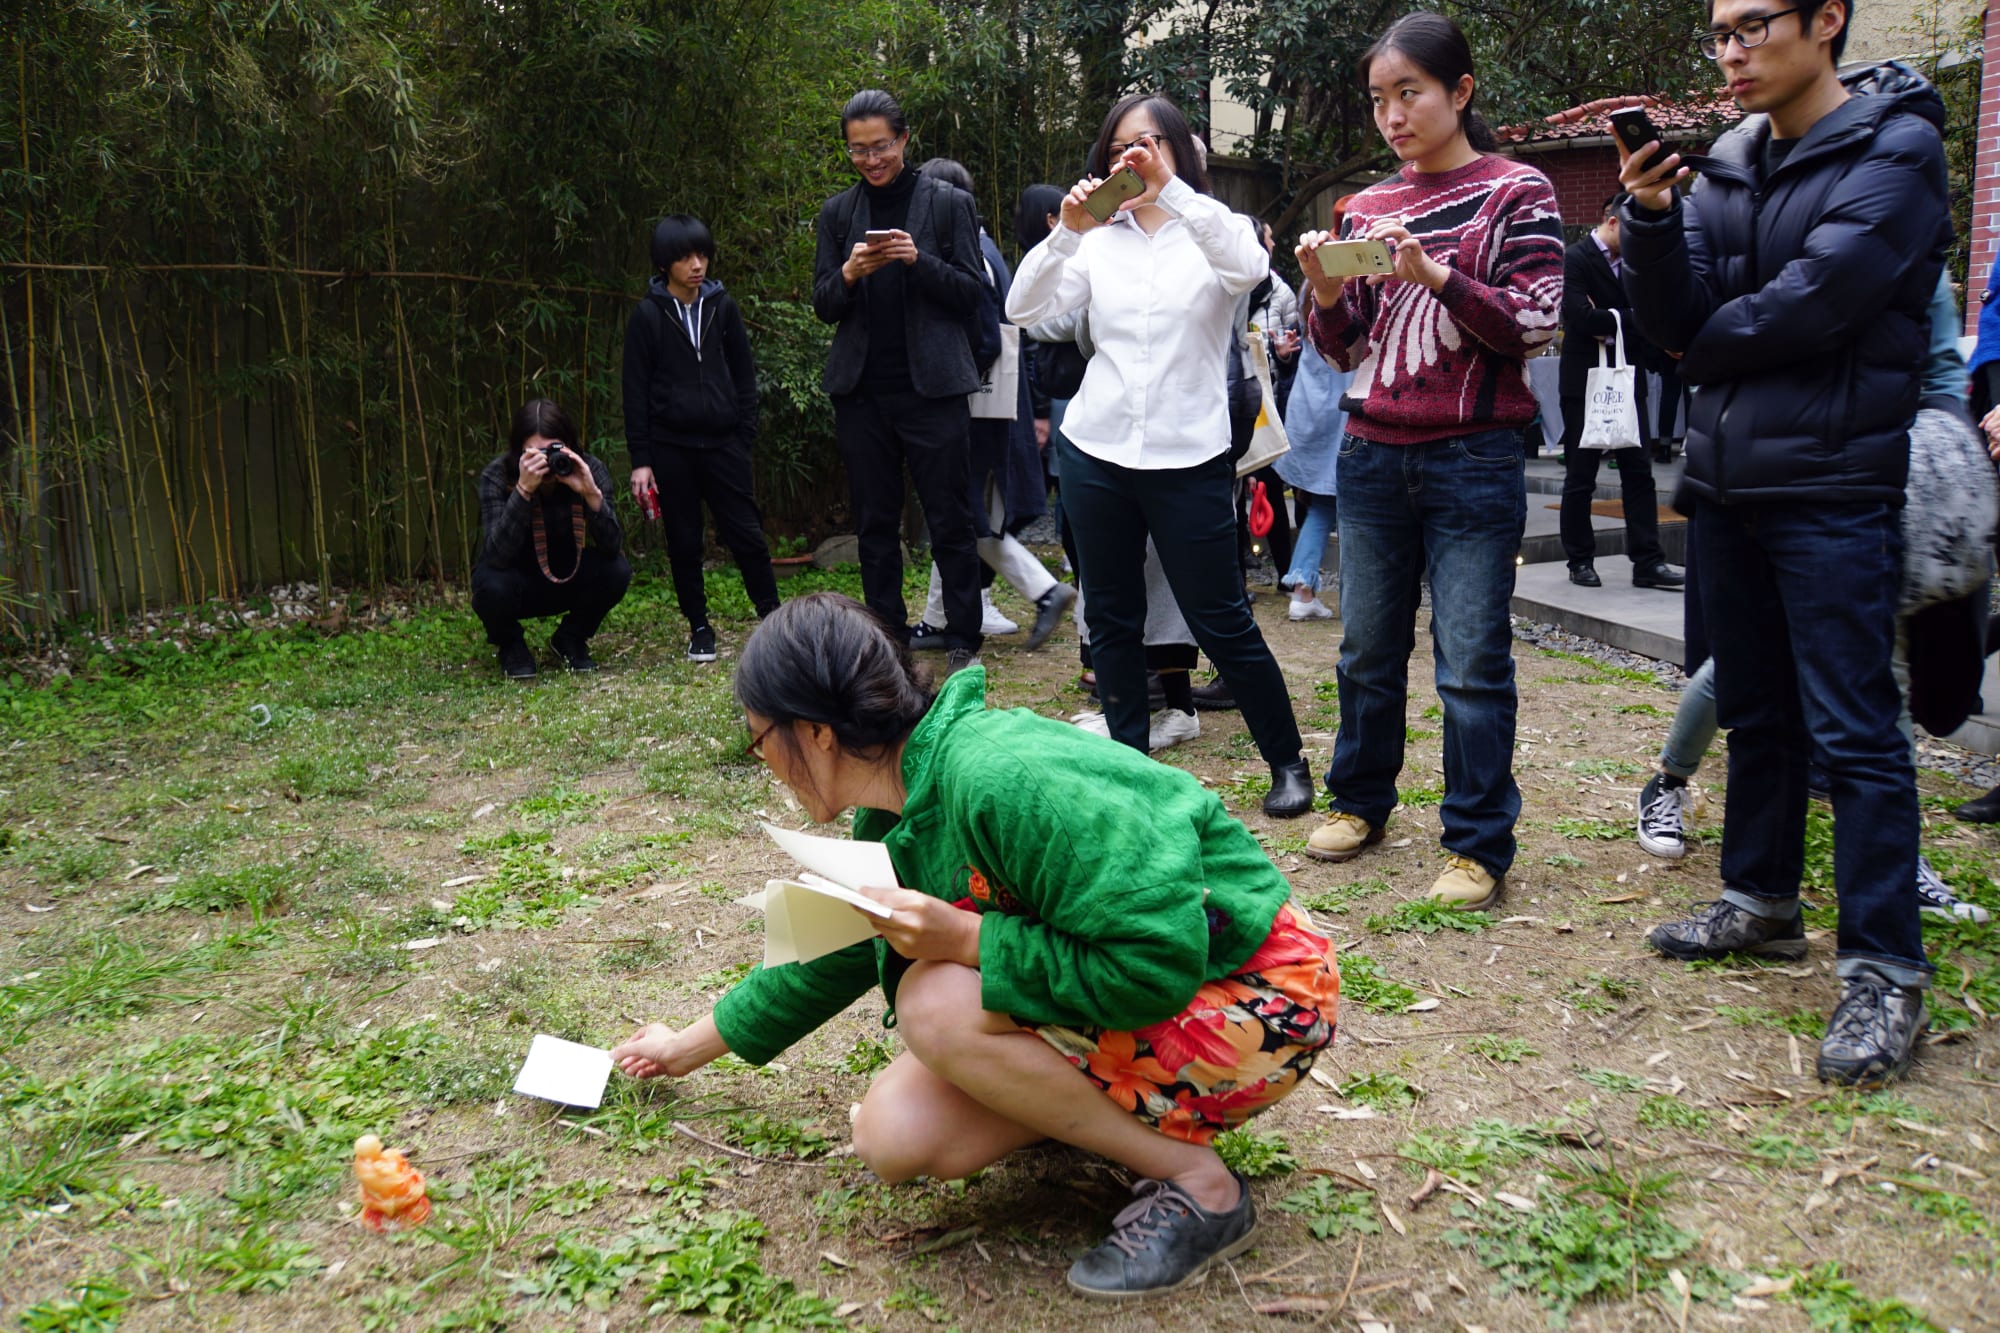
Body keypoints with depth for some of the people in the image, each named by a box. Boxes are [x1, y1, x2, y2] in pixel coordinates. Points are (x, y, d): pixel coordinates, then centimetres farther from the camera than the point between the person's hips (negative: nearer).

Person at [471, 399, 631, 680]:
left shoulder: (589, 469, -18)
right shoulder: (496, 476, -23)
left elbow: (613, 548, -26)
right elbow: (497, 556, -36)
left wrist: (591, 493, -41)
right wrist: (523, 490, -46)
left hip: (565, 580, 2)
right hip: (516, 582, -2)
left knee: (616, 570, -26)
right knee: (493, 587, -35)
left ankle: (570, 639, 4)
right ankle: (510, 645, 1)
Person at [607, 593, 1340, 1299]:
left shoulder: (1000, 779, -29)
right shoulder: (891, 822, 0)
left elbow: (1159, 963, -30)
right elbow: (830, 963, 17)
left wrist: (966, 938, -28)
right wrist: (688, 1047, 26)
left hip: (1252, 1002, -8)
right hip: (1121, 985, 8)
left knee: (940, 1002, -26)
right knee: (894, 1135, -8)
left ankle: (1197, 1186, -12)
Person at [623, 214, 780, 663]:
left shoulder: (723, 306, 5)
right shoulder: (648, 315, -1)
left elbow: (744, 375, 9)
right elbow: (636, 391, 0)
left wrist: (745, 438, 1)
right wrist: (640, 460, -5)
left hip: (722, 441, 1)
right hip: (670, 445, -1)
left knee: (746, 533, -1)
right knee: (684, 541, 6)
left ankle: (774, 618, 9)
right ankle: (699, 627, 17)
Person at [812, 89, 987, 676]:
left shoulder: (947, 203, 2)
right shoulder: (837, 212, 10)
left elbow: (970, 295, 0)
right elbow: (822, 305, 9)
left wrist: (919, 260, -16)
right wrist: (848, 274, -12)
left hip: (932, 385, -3)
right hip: (861, 388, 3)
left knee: (950, 519, 0)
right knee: (874, 522, 8)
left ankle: (962, 638, 10)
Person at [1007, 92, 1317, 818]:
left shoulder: (1212, 230, 3)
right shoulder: (1099, 238, 10)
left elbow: (1251, 267, -21)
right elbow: (1024, 308, -2)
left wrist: (1170, 188, -26)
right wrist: (1066, 231, -17)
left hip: (1188, 457, -3)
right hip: (1096, 452, 4)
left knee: (1220, 620, -1)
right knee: (1112, 621, 9)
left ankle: (1287, 760, 16)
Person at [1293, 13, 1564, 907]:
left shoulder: (1517, 194, 0)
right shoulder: (1367, 209, 12)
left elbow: (1532, 328, -8)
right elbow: (1342, 349, 13)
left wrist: (1437, 275, -20)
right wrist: (1326, 292, -7)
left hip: (1472, 461, -4)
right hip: (1372, 457, 4)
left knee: (1472, 663, -3)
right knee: (1367, 648, 12)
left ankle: (1477, 844, 8)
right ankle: (1360, 802, 28)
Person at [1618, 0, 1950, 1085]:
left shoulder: (1894, 150, -7)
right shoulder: (1727, 162, 10)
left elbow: (1814, 303, -18)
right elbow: (1675, 322, 1)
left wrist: (1706, 349, -2)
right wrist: (1650, 218, -14)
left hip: (1832, 489, -6)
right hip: (1727, 478, 6)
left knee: (1853, 732, -5)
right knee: (1756, 712, 16)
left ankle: (1884, 975, 2)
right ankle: (1761, 901, 30)